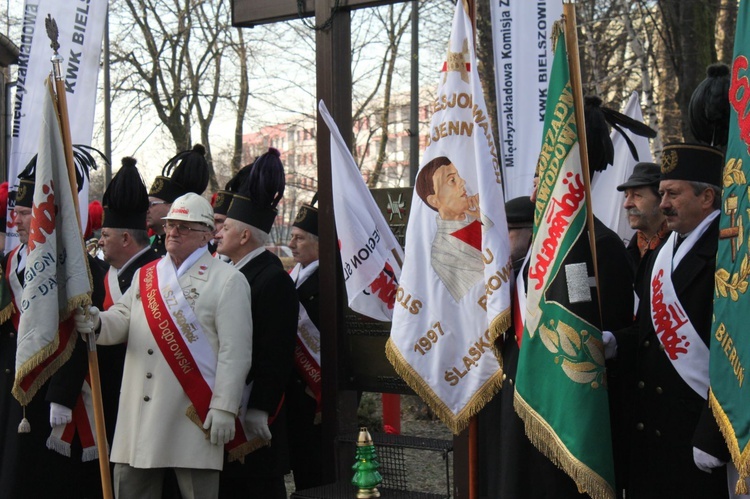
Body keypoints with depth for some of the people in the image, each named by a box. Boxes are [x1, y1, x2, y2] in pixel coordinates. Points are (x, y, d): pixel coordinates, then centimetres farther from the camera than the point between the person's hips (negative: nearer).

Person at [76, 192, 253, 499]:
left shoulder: (227, 281, -2)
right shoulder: (145, 275, 16)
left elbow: (235, 353, -8)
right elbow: (122, 320, 9)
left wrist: (224, 408, -13)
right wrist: (96, 322, -15)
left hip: (193, 416, -5)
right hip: (139, 415, 6)